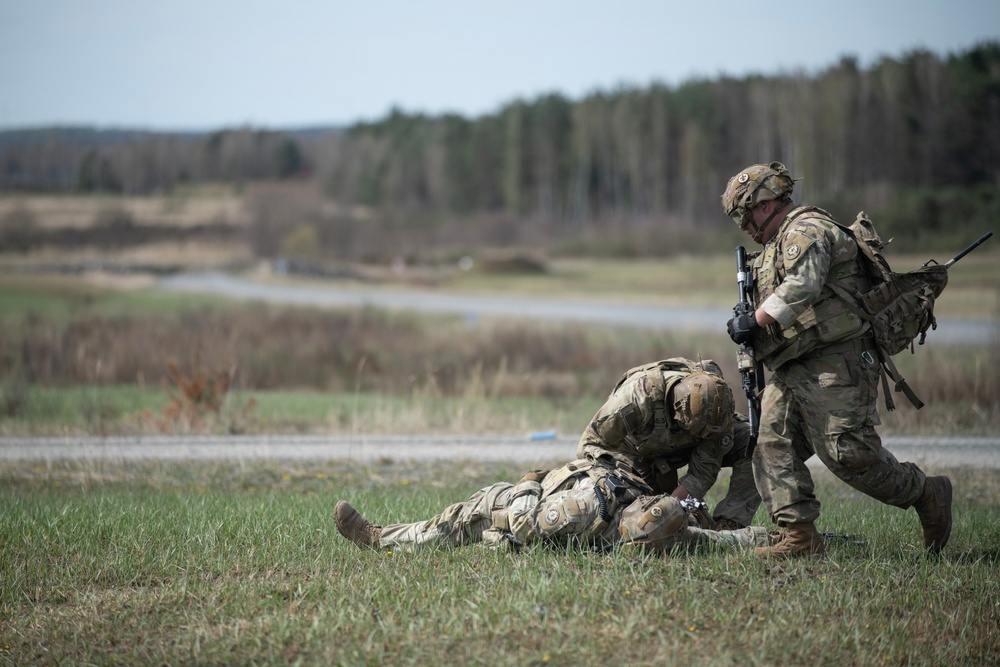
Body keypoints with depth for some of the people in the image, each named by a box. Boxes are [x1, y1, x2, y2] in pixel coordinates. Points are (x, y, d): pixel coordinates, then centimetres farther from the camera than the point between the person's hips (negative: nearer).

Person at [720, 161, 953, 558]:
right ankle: (800, 537, -3)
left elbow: (801, 287, -27)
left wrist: (754, 321, -24)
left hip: (836, 365, -10)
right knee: (773, 448, -1)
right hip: (791, 372, 10)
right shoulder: (776, 245, 25)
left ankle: (926, 495, 5)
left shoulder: (806, 229, -9)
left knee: (847, 454, -13)